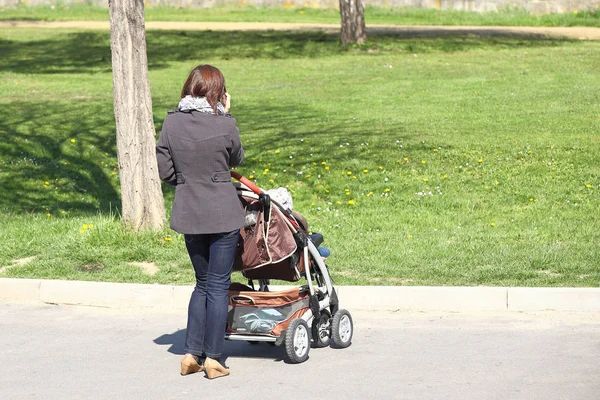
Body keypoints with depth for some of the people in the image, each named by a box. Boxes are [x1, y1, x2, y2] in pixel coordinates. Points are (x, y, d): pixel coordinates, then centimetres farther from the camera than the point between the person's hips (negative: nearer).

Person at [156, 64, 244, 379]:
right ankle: (212, 359, 7)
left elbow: (164, 171, 1)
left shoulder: (172, 122, -3)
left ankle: (191, 355, 15)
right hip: (223, 214, -4)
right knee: (218, 286, 5)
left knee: (203, 283, 18)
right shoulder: (224, 124, -13)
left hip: (188, 214, 4)